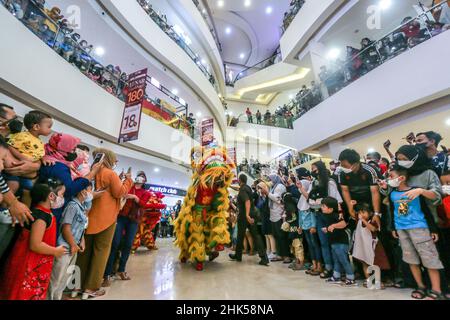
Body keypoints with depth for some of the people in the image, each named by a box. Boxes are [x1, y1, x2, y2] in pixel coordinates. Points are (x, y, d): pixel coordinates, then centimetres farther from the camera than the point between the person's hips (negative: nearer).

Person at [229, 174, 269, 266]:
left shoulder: (242, 190, -15)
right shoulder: (248, 188, 10)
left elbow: (247, 201, -30)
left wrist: (247, 215, -39)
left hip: (243, 216, -7)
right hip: (251, 215, 7)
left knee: (240, 236, 10)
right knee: (255, 235, 6)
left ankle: (238, 256, 27)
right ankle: (264, 257, 0)